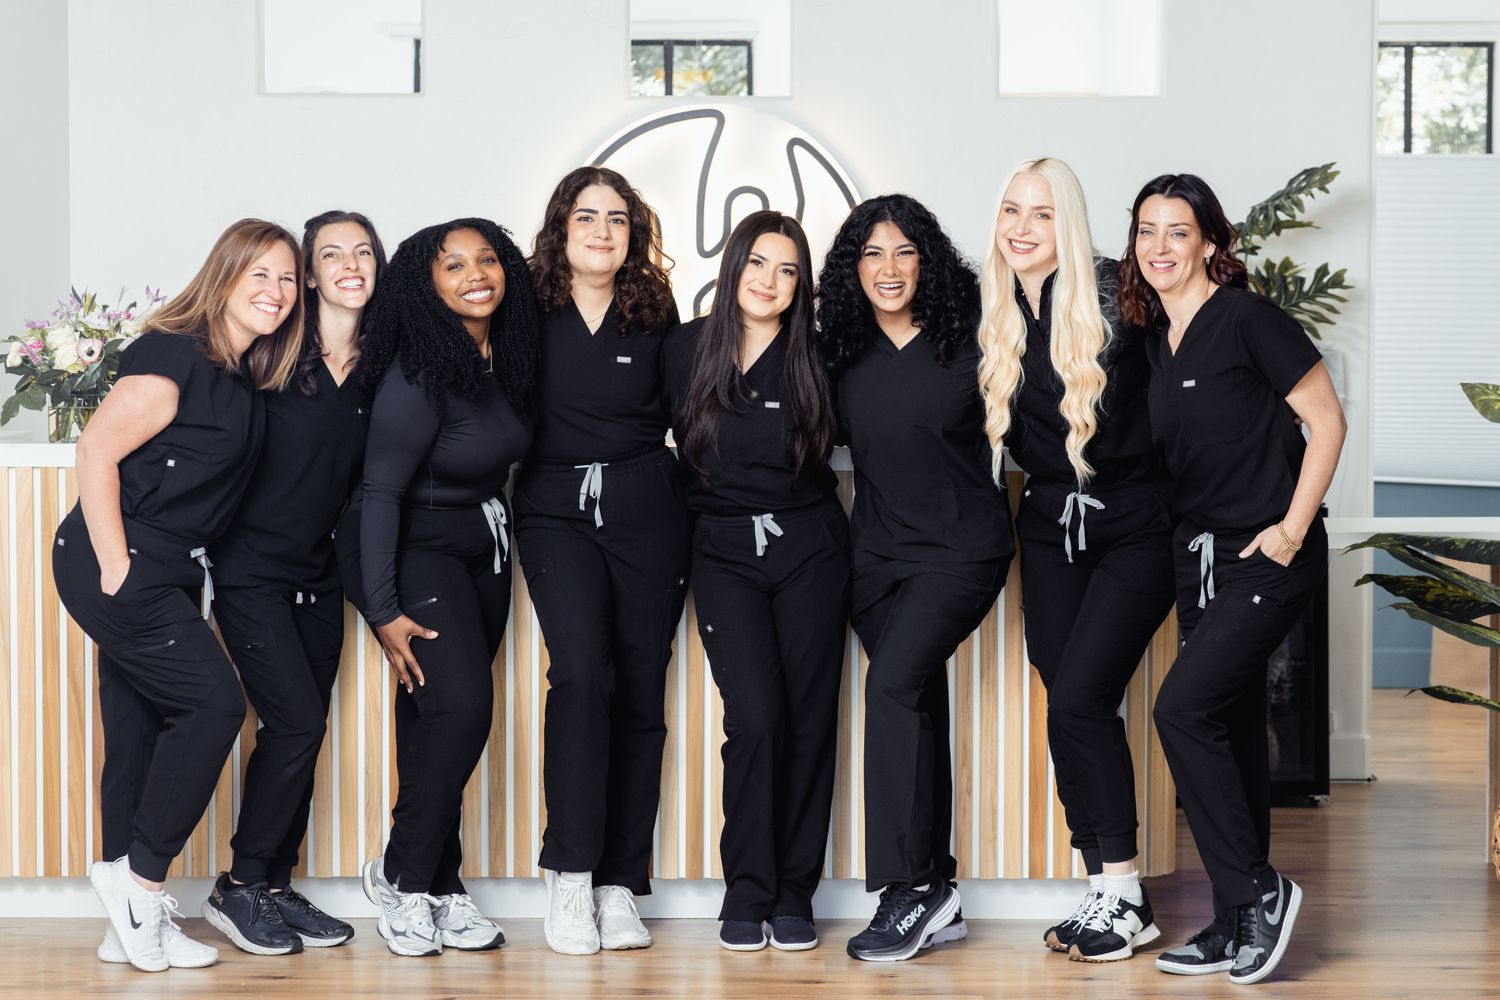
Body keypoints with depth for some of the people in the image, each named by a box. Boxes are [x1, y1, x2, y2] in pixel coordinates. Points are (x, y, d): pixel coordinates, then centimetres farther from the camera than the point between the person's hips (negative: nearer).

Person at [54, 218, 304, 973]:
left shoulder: (246, 377, 13)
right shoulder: (175, 357, -13)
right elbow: (97, 453, -17)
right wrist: (115, 566, -19)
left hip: (163, 574, 8)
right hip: (120, 563, -8)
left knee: (141, 732, 8)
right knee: (213, 701, -12)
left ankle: (133, 923, 13)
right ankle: (140, 876, -1)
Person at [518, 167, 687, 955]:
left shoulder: (655, 312, 5)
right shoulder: (531, 310, 0)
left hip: (645, 511, 2)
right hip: (555, 508, -2)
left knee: (641, 690, 1)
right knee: (582, 671, -19)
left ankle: (619, 883, 8)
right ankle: (569, 875, -11)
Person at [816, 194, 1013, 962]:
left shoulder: (968, 340, -6)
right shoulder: (845, 353, 5)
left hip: (960, 546, -5)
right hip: (877, 549, 5)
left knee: (895, 682, -21)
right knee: (919, 706, 8)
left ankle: (906, 891, -17)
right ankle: (937, 896, 16)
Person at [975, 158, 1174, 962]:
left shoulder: (1113, 295, -12)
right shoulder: (993, 314, 2)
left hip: (1135, 528, -5)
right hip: (1050, 528, 5)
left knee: (1079, 697, -14)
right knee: (1068, 708, 3)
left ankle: (1124, 895, -3)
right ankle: (1107, 890, 13)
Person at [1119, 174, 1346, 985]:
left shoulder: (1247, 319, -11)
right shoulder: (1153, 340, 11)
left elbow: (1326, 420, -11)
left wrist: (1291, 529, -14)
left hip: (1267, 554, -8)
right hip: (1199, 555, 8)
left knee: (1184, 707, -17)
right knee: (1230, 730, 9)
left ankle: (1258, 889, -3)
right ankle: (1238, 927, 15)